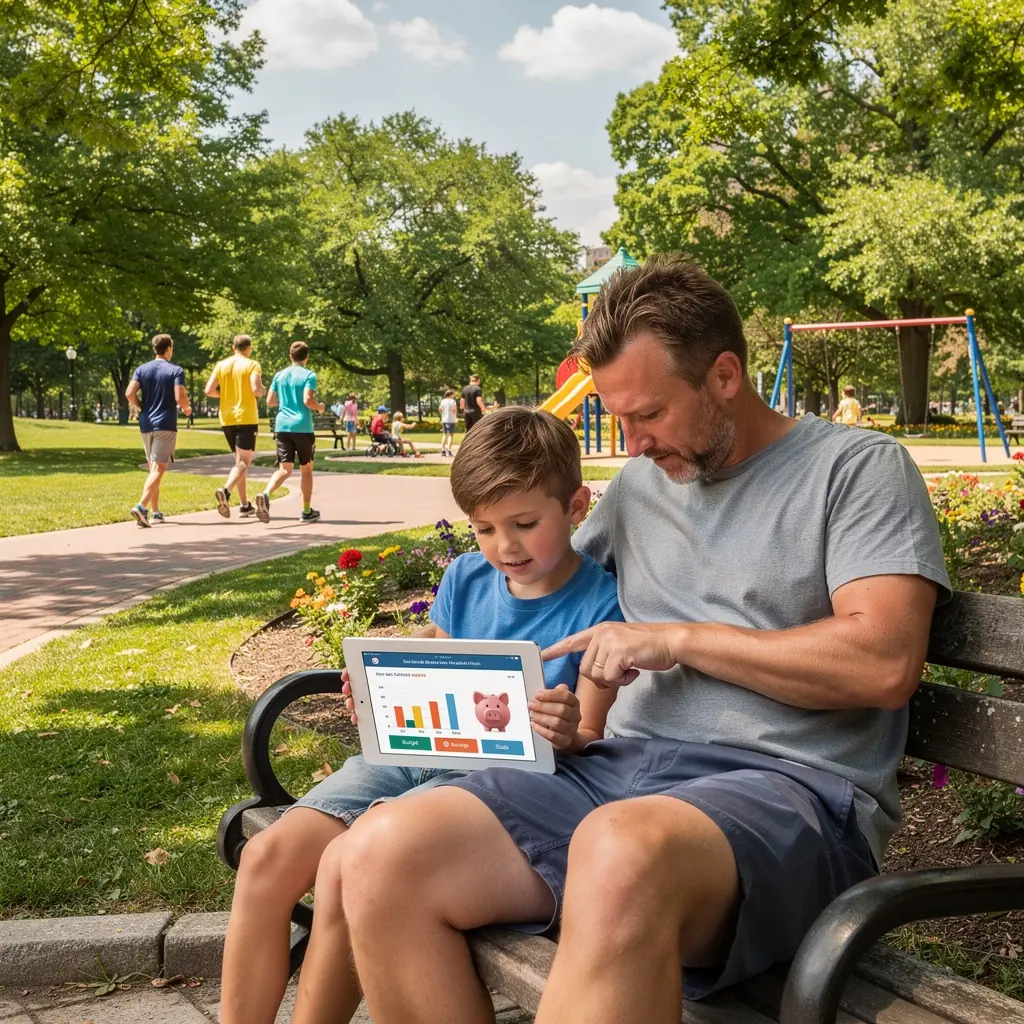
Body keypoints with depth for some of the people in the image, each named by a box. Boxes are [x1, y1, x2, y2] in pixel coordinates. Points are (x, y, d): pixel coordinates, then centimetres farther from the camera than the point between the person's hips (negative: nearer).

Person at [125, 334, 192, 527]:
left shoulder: (142, 369, 7)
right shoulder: (176, 370, -5)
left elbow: (129, 393, -6)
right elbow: (180, 397, -16)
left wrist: (140, 409, 11)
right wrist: (187, 408, 5)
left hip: (146, 424, 5)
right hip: (165, 424, -5)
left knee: (153, 468, 15)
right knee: (159, 468, -7)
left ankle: (156, 512, 18)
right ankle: (141, 506, -24)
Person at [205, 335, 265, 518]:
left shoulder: (221, 365, 7)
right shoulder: (252, 365, -6)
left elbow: (209, 390, 2)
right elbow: (256, 389, -19)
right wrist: (263, 390, 3)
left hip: (227, 419, 5)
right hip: (246, 418, -5)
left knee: (239, 460, 16)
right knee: (244, 461, -7)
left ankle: (244, 504, 16)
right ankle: (226, 491, -33)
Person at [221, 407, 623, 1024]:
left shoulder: (600, 604, -8)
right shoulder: (465, 579, 9)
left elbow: (592, 739, -7)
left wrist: (567, 735, -30)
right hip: (420, 751, 6)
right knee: (266, 859, -11)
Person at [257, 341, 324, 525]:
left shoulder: (279, 375, 10)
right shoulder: (309, 375, -5)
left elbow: (270, 401, 11)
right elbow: (308, 400, -17)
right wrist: (320, 407, 3)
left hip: (282, 426, 4)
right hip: (302, 427, -4)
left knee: (285, 469, 1)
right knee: (306, 469, 11)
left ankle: (265, 495, -27)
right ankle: (307, 511, 16)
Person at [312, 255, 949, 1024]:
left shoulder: (860, 467, 4)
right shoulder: (639, 485, 22)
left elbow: (885, 662, -10)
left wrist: (679, 638, -5)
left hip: (790, 787, -5)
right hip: (620, 768, 6)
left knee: (622, 851, -42)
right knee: (376, 857, -21)